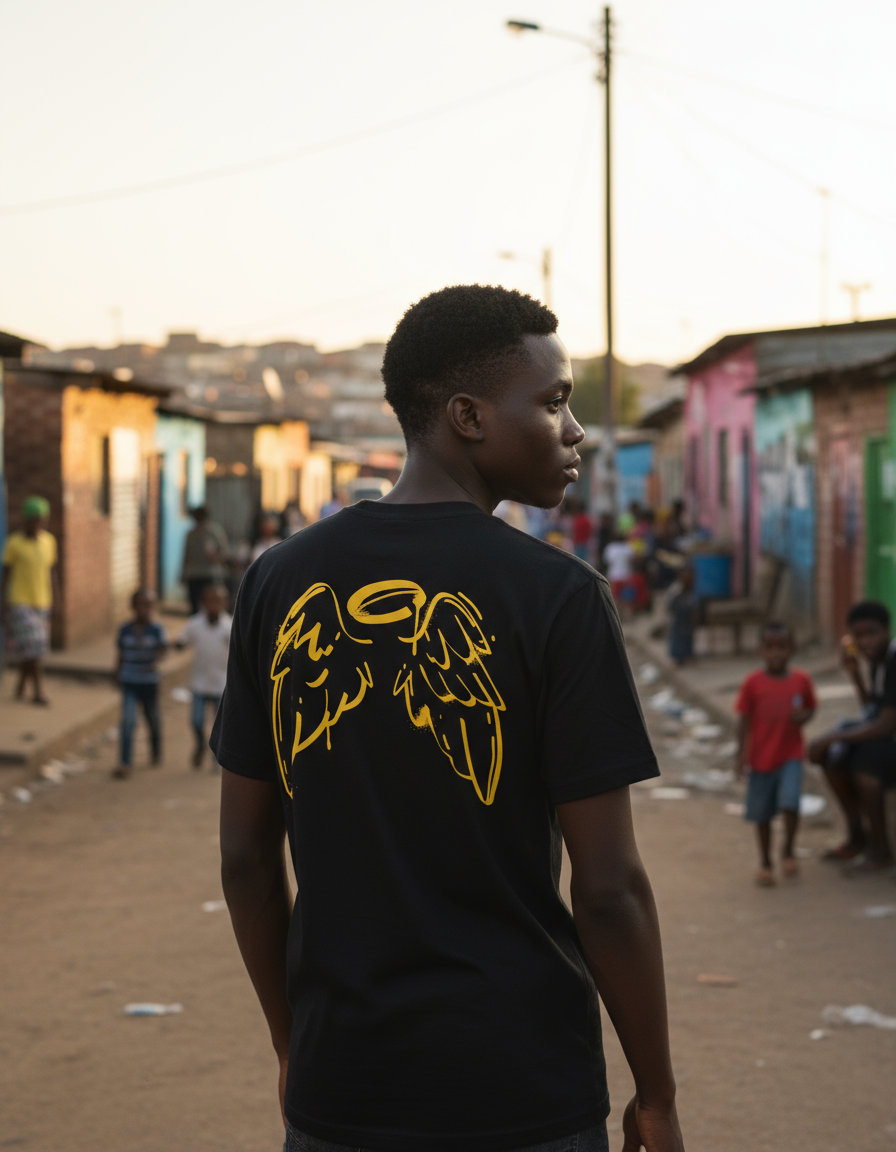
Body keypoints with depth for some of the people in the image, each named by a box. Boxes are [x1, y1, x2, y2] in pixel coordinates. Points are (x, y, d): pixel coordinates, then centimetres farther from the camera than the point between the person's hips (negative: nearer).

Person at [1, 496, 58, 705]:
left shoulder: (49, 541, 4)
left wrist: (55, 601, 10)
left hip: (41, 604, 5)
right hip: (19, 603, -5)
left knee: (32, 648, 10)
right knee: (32, 647, -12)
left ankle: (21, 686, 27)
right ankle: (38, 691, -9)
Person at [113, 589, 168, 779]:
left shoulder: (157, 629, -8)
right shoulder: (125, 630, -1)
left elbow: (164, 646, -25)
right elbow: (121, 654, 11)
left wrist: (155, 660, -45)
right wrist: (119, 676, 16)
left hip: (149, 681, 0)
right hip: (129, 681, 0)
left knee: (153, 719, 16)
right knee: (128, 721, -12)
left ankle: (157, 752, 43)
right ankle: (124, 764, -12)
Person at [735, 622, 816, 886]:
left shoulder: (801, 680, -3)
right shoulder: (754, 683, -7)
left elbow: (811, 707, 13)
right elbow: (745, 721, -3)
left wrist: (804, 716, -11)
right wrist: (742, 755, -6)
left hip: (791, 756, 0)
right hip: (761, 757, 0)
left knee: (789, 803, -17)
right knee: (762, 813, 8)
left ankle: (788, 852, 9)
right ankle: (765, 863, 26)